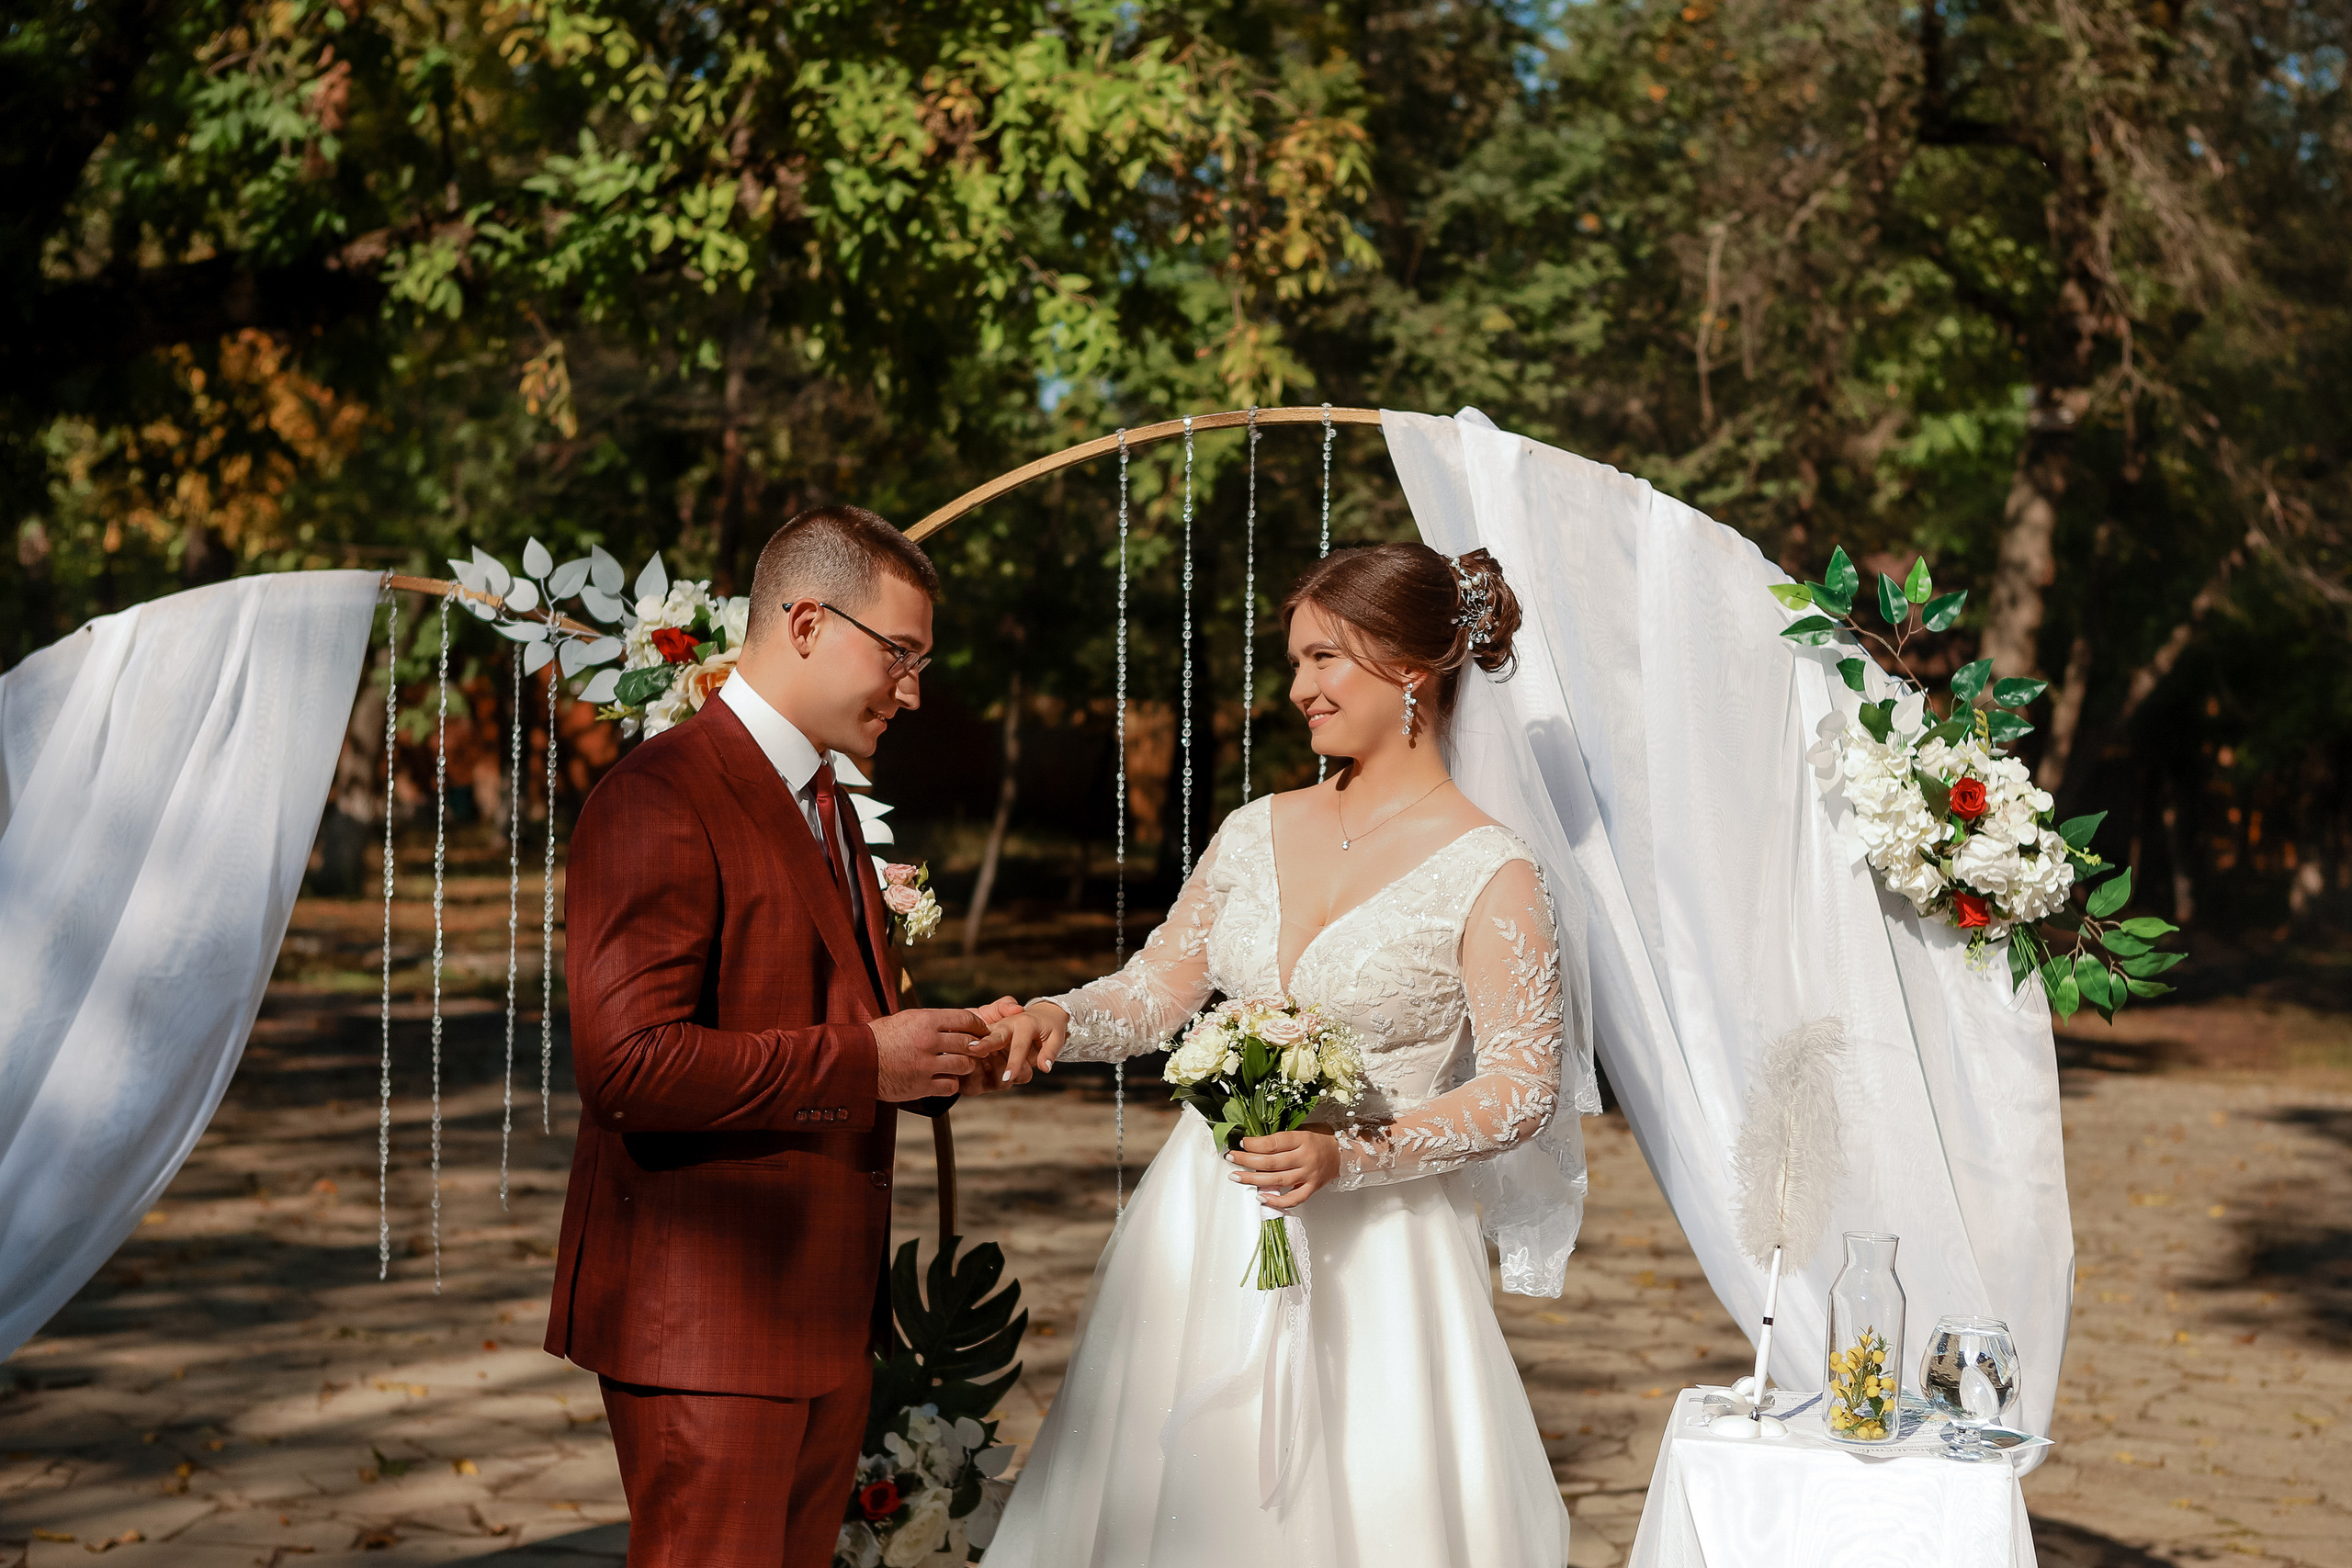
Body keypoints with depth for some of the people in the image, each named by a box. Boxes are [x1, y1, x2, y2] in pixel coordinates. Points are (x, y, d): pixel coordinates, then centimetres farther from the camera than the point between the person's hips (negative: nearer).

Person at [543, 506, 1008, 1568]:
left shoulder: (822, 801, 18)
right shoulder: (660, 799, -15)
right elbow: (627, 1062, -24)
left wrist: (937, 1054, 7)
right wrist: (862, 1062, -20)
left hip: (823, 1310, 9)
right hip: (703, 1317, -9)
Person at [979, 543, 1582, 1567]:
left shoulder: (1488, 873, -9)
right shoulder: (1256, 832, 8)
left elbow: (1523, 1092, -10)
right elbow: (1154, 992, 12)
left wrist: (1348, 1155, -21)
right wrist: (1057, 1021, -8)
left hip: (1369, 1247, -5)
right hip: (1206, 1228, 5)